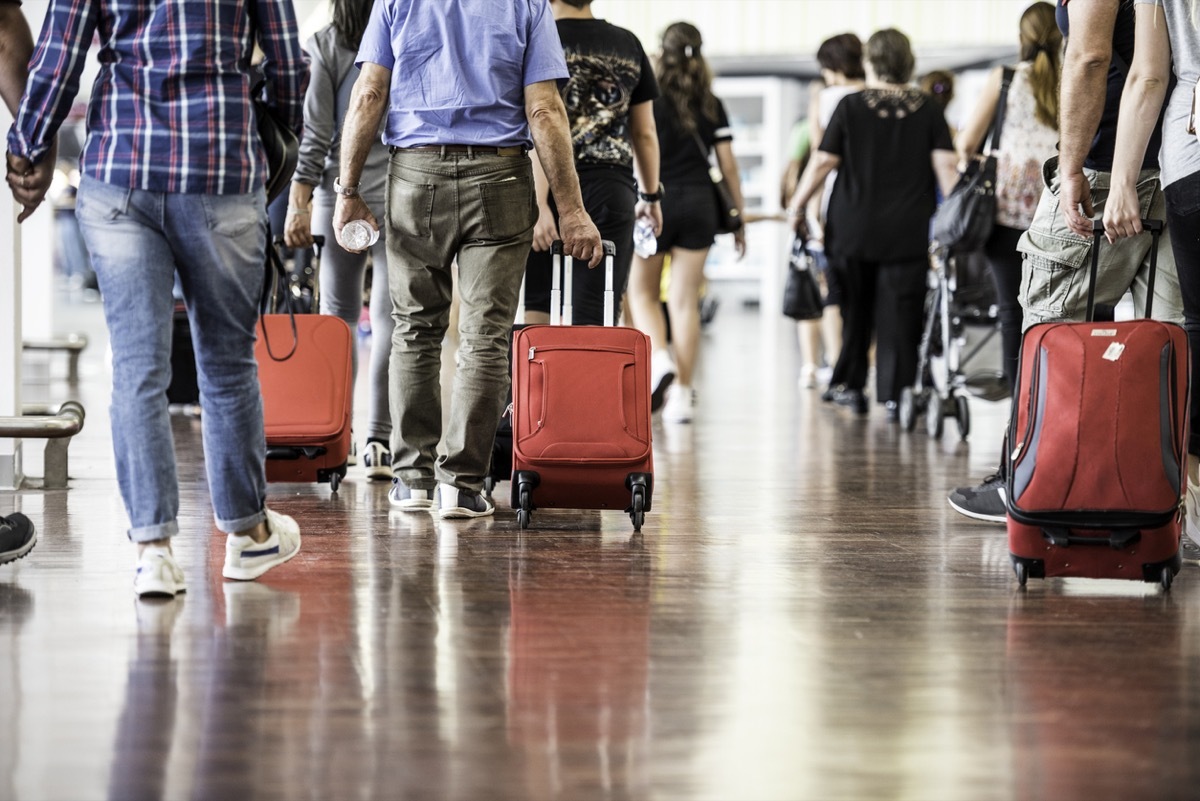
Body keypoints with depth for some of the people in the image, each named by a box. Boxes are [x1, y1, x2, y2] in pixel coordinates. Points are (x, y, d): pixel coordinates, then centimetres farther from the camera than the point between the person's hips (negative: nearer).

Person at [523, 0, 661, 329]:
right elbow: (645, 134, 14)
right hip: (610, 190, 3)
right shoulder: (628, 45, 10)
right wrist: (651, 195, 25)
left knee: (536, 310, 6)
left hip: (553, 189, -2)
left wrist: (539, 203, -16)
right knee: (595, 320, 0)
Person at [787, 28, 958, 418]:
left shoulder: (850, 107, -1)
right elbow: (945, 166, -3)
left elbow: (823, 162, -3)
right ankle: (896, 395, -4)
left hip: (853, 229, 0)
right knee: (899, 316, 0)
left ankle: (849, 384, 18)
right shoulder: (928, 110, 3)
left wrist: (797, 207, 7)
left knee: (854, 311, 14)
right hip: (908, 234, 0)